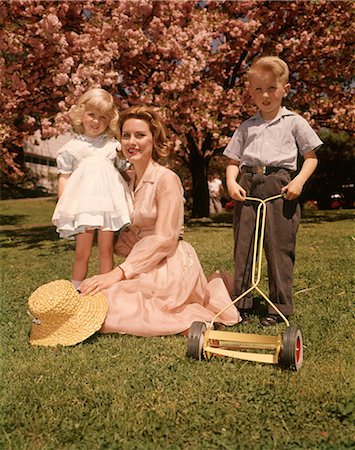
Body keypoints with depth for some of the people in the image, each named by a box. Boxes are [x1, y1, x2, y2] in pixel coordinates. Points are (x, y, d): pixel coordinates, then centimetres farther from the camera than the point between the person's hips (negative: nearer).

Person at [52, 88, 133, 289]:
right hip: (82, 201, -1)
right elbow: (64, 177, 10)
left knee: (106, 250, 2)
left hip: (108, 200, 2)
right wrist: (62, 205, 1)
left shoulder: (113, 145, 17)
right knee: (82, 252, -2)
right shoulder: (73, 147, 12)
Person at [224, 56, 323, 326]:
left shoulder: (294, 122, 10)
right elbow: (233, 160, 16)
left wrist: (299, 180, -9)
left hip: (279, 187, -3)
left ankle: (280, 308, 10)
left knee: (279, 248, -1)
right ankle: (242, 305, 14)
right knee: (243, 247, 4)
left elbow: (311, 157, 9)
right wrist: (231, 182, -4)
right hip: (247, 187, 3)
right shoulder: (247, 127, 18)